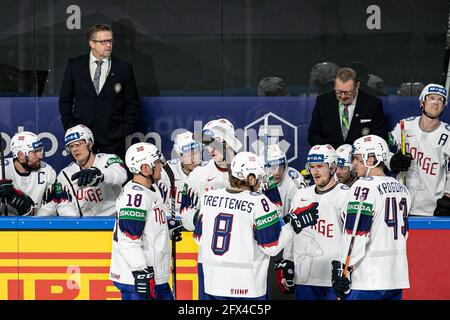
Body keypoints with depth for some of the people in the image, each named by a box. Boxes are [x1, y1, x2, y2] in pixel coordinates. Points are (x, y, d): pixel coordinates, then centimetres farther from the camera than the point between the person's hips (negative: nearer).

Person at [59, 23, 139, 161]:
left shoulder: (124, 68, 5)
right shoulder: (74, 65, 6)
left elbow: (132, 102, 8)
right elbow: (65, 99, 11)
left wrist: (125, 128, -1)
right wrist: (69, 126, 3)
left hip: (113, 135, 0)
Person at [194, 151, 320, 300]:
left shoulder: (208, 197, 2)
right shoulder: (258, 202, -12)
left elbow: (200, 238, 10)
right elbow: (271, 247, -10)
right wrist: (296, 223, -3)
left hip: (213, 283, 5)